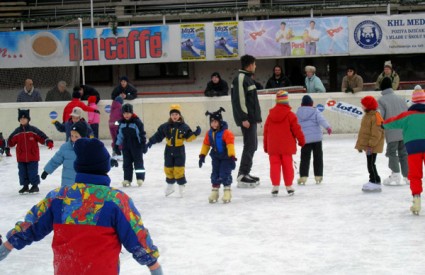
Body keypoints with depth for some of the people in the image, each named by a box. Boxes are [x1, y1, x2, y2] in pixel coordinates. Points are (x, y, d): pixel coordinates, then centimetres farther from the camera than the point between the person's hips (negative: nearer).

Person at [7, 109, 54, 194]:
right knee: (23, 172, 9)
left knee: (33, 172, 0)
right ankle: (25, 186, 22)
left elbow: (42, 137, -8)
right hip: (21, 157, 3)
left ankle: (35, 186, 13)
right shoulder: (17, 131, 3)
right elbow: (11, 142, 8)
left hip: (33, 156, -3)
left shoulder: (33, 130, -6)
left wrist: (48, 142, -22)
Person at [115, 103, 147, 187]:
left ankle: (140, 178, 6)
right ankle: (127, 179, 12)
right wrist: (117, 145, 10)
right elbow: (119, 134, 12)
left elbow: (142, 134, -10)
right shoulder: (122, 122, 5)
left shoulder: (137, 121, -11)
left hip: (136, 146, -5)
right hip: (126, 146, 5)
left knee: (138, 162, 1)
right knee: (127, 163, 7)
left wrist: (144, 145, -11)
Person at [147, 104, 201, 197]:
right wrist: (151, 142, -5)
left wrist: (195, 133, -23)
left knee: (179, 170, -5)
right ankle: (170, 186, 28)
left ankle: (182, 186, 11)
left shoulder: (184, 127, -7)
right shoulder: (165, 126, -3)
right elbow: (158, 135, 2)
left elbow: (188, 137, -6)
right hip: (169, 150, 3)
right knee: (168, 169, 10)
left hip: (180, 151, -3)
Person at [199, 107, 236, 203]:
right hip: (215, 157, 6)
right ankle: (214, 192, 18)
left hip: (226, 157, -6)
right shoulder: (209, 133, -2)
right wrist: (202, 156, 8)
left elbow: (230, 145, -25)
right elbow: (206, 144, 9)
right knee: (215, 174, 9)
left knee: (225, 174, -9)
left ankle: (227, 191, 2)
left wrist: (232, 157, -29)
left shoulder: (226, 133, -21)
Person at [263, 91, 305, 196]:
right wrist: (301, 140, 10)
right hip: (286, 147, -2)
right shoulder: (290, 115, -9)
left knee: (275, 165, 5)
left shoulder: (270, 115, 2)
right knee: (287, 165, 7)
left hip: (273, 147, 2)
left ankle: (275, 186, 0)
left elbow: (266, 131, 7)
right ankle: (289, 186, 11)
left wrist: (265, 145, 16)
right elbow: (296, 129, -6)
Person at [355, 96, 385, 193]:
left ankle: (376, 183, -3)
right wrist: (360, 145, 21)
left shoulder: (376, 117, -18)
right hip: (367, 145, 10)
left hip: (372, 147, -10)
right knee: (370, 164, 15)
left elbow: (376, 134, -22)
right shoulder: (367, 115, 14)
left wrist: (371, 145, -23)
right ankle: (373, 181, 24)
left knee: (371, 164, -8)